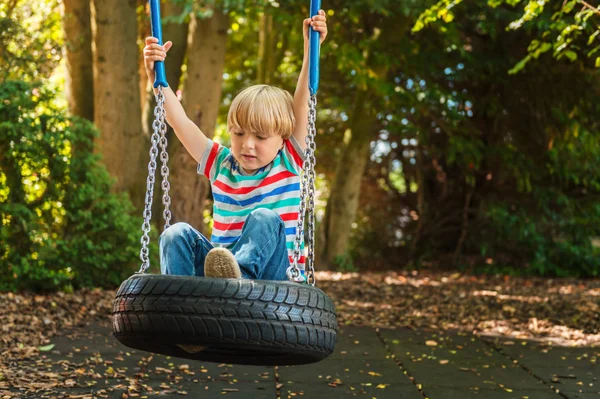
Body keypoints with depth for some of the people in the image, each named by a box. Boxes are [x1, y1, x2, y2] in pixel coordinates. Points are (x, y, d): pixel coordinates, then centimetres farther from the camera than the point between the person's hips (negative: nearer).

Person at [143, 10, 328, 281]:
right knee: (177, 234, -20)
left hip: (271, 272, -3)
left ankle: (239, 279, -57)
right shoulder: (221, 164, 13)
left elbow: (302, 105, -3)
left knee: (264, 219, -30)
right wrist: (155, 76, -2)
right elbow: (179, 122, 7)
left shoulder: (288, 164, 7)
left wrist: (311, 49, -11)